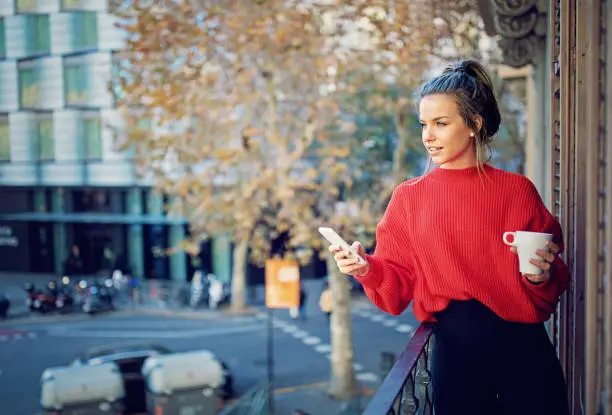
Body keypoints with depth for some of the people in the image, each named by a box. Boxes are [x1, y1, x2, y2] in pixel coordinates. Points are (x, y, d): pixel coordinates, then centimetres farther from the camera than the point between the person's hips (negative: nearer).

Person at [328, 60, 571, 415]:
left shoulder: (517, 190, 2)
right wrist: (368, 268, -13)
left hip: (523, 345, 0)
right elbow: (399, 283, 6)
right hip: (454, 346, 1)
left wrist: (542, 275, -13)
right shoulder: (409, 198, 6)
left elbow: (554, 283, 8)